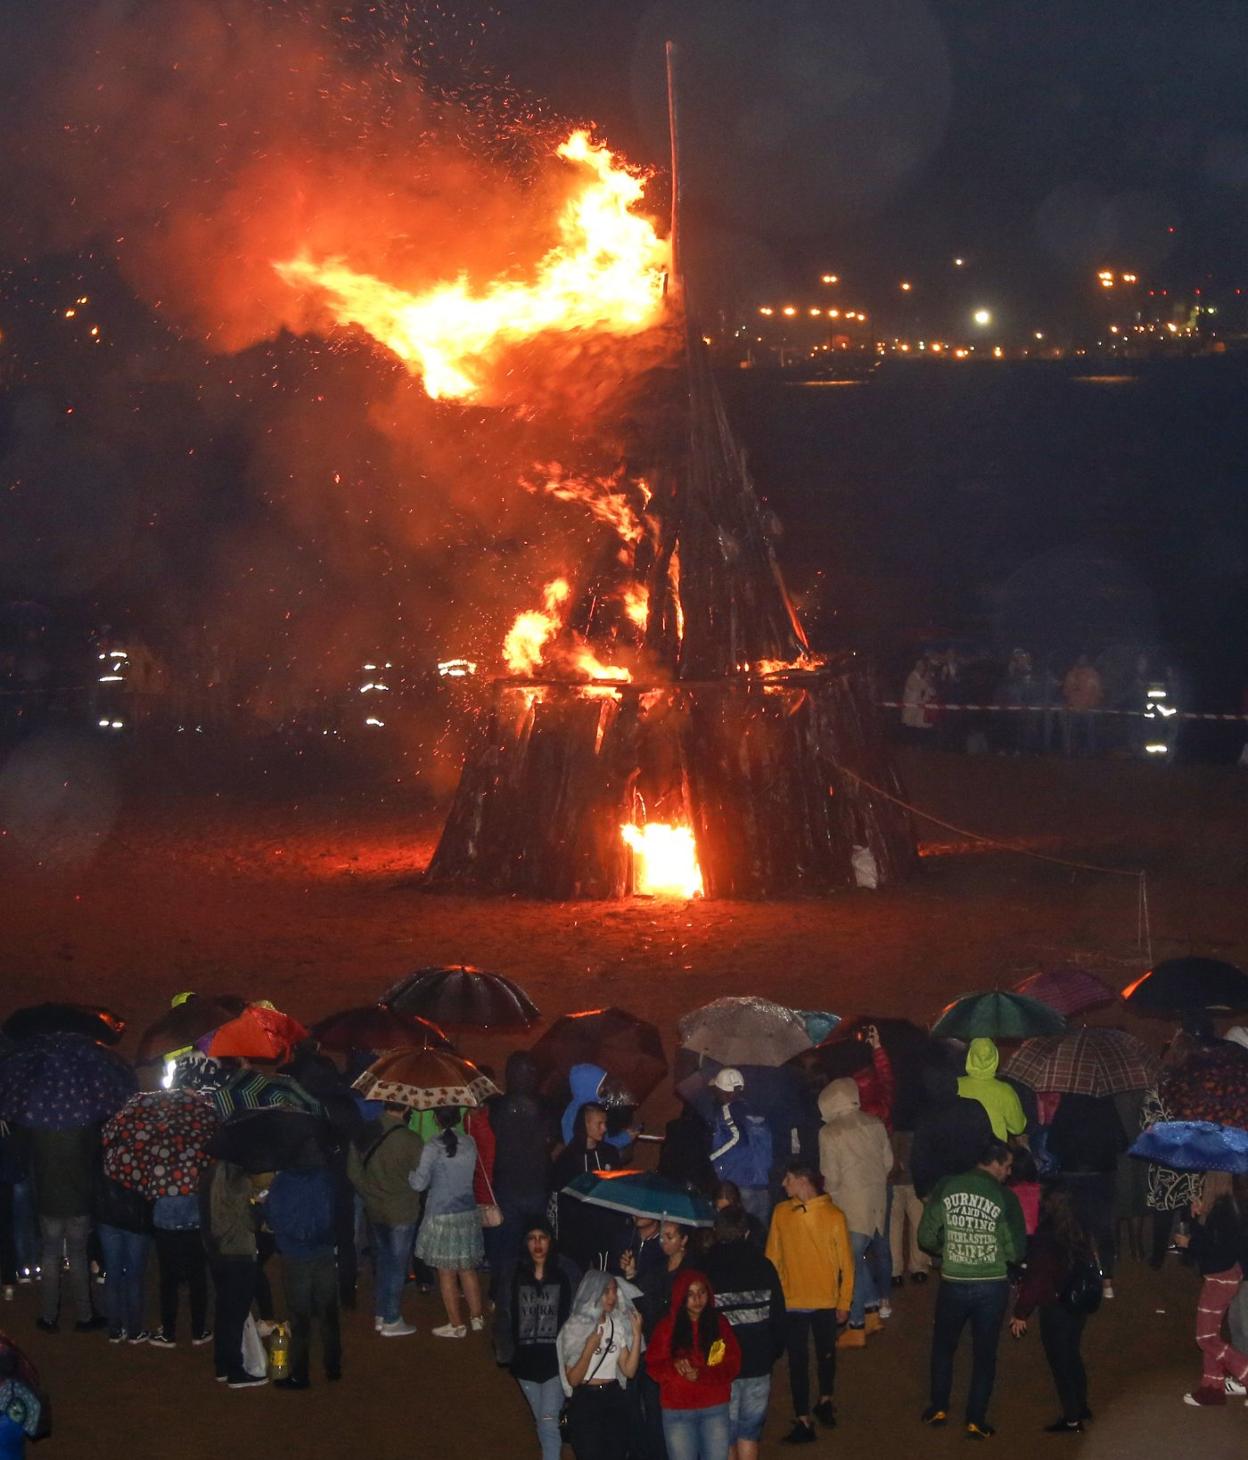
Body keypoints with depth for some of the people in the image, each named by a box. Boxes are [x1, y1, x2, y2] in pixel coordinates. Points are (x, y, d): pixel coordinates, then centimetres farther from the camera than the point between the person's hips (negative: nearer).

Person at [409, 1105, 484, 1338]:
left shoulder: (433, 1148, -15)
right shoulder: (469, 1143, -1)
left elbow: (419, 1183, -13)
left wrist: (410, 1174, 7)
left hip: (441, 1215, -5)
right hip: (468, 1213, 5)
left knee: (446, 1272, 4)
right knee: (468, 1268, 18)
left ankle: (456, 1324, 9)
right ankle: (477, 1317, 23)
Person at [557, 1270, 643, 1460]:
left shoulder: (617, 1325, 8)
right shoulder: (575, 1328, -5)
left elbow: (629, 1370, 2)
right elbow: (573, 1379, -8)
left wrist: (636, 1335, -7)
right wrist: (589, 1348, -20)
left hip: (614, 1401, 5)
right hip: (585, 1403, -5)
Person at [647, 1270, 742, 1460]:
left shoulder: (720, 1324, 3)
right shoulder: (667, 1327, 0)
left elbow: (732, 1365, -2)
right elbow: (654, 1367, -2)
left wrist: (701, 1374, -18)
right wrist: (674, 1367, -24)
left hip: (715, 1409, 1)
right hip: (678, 1410, -1)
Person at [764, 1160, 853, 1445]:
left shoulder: (834, 1215, -9)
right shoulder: (781, 1213, -2)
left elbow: (845, 1261, -5)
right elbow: (772, 1258, 2)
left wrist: (844, 1302, -5)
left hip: (826, 1303, -1)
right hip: (791, 1303, 1)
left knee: (826, 1355, 18)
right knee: (797, 1362, 3)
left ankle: (825, 1401, 42)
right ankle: (803, 1420, 10)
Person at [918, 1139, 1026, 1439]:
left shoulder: (945, 1188, -7)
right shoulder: (1004, 1197, -12)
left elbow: (926, 1237, -4)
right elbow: (1017, 1251, -9)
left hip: (953, 1283, 1)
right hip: (992, 1287, -1)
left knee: (943, 1345, 23)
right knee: (984, 1353, 13)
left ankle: (938, 1409, 29)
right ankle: (976, 1421, 15)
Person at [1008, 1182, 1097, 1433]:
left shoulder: (1044, 1238, -21)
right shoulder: (1080, 1234, -1)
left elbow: (1035, 1278, -20)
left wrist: (1021, 1313, -13)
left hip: (1054, 1308, -7)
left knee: (1059, 1361, 5)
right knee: (1072, 1356, 23)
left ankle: (1072, 1419, 10)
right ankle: (1080, 1407, 36)